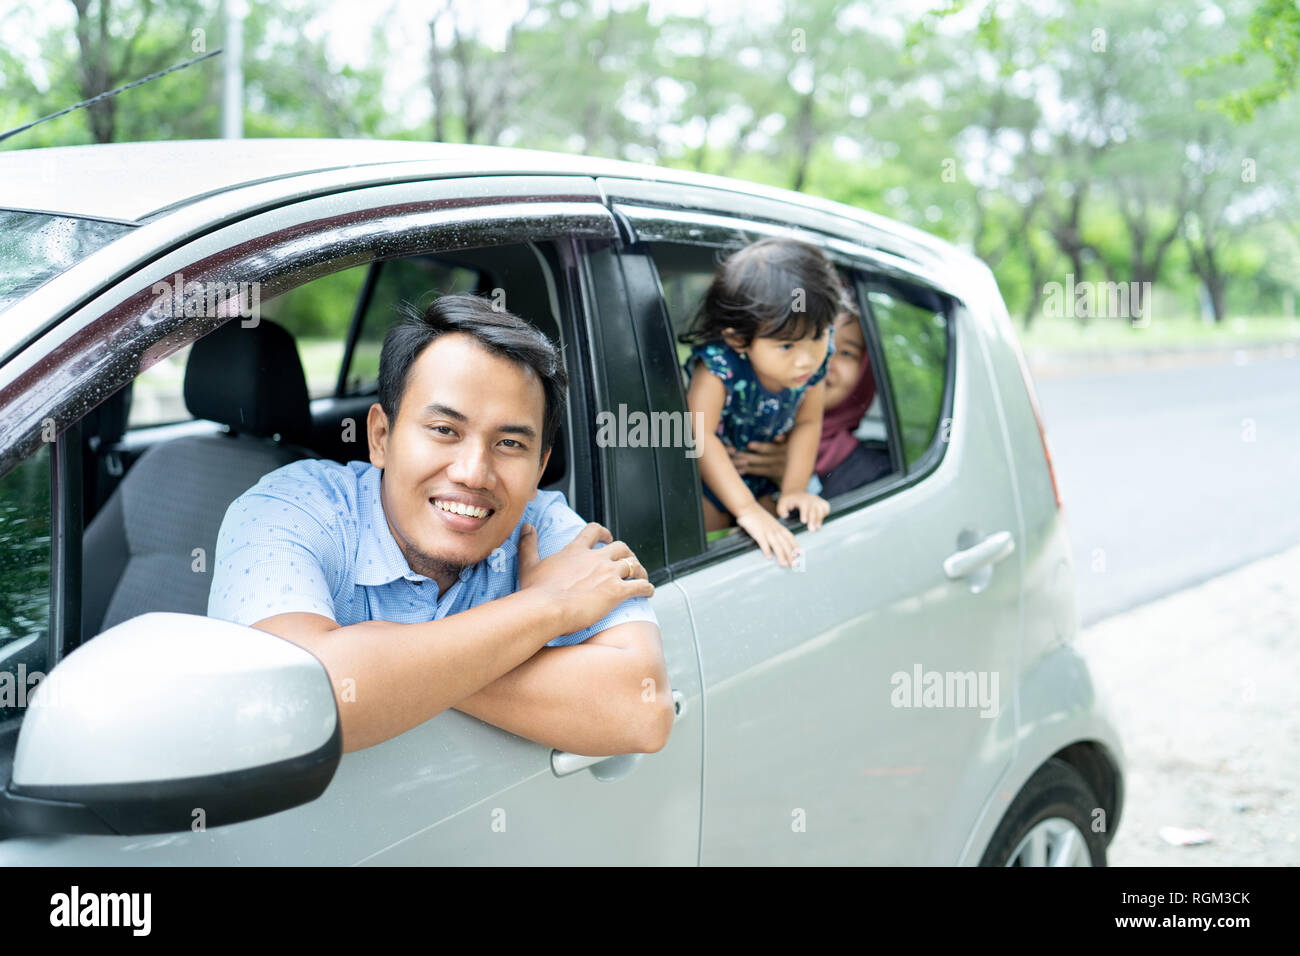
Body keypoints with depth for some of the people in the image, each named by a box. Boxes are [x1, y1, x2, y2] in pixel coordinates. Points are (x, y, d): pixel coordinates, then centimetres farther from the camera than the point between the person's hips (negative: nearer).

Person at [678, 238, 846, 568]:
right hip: (706, 480, -4)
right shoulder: (718, 363, -37)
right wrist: (747, 510, -42)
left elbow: (807, 422, -8)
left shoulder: (817, 356, -22)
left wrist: (795, 489, -17)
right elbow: (700, 436, -39)